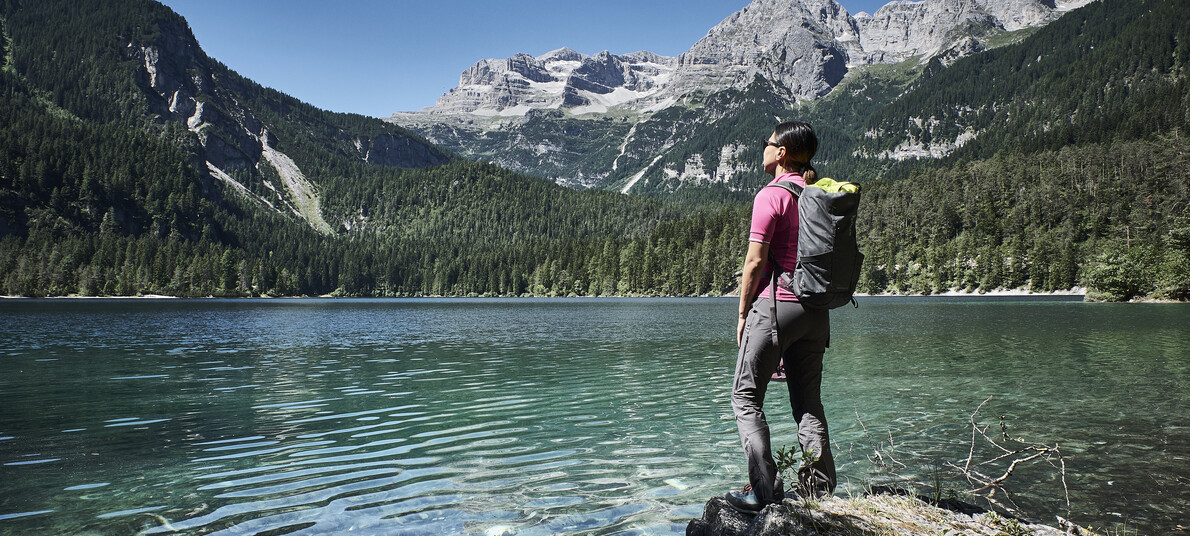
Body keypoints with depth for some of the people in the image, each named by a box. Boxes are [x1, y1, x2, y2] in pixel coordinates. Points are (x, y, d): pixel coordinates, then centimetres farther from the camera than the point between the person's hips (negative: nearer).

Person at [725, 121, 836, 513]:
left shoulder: (772, 195, -10)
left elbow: (755, 261, -13)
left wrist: (743, 313, -4)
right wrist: (815, 299, 19)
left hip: (775, 304, -7)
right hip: (816, 309, 7)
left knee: (746, 397, 3)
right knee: (808, 400, 13)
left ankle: (764, 488, -2)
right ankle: (820, 487, 13)